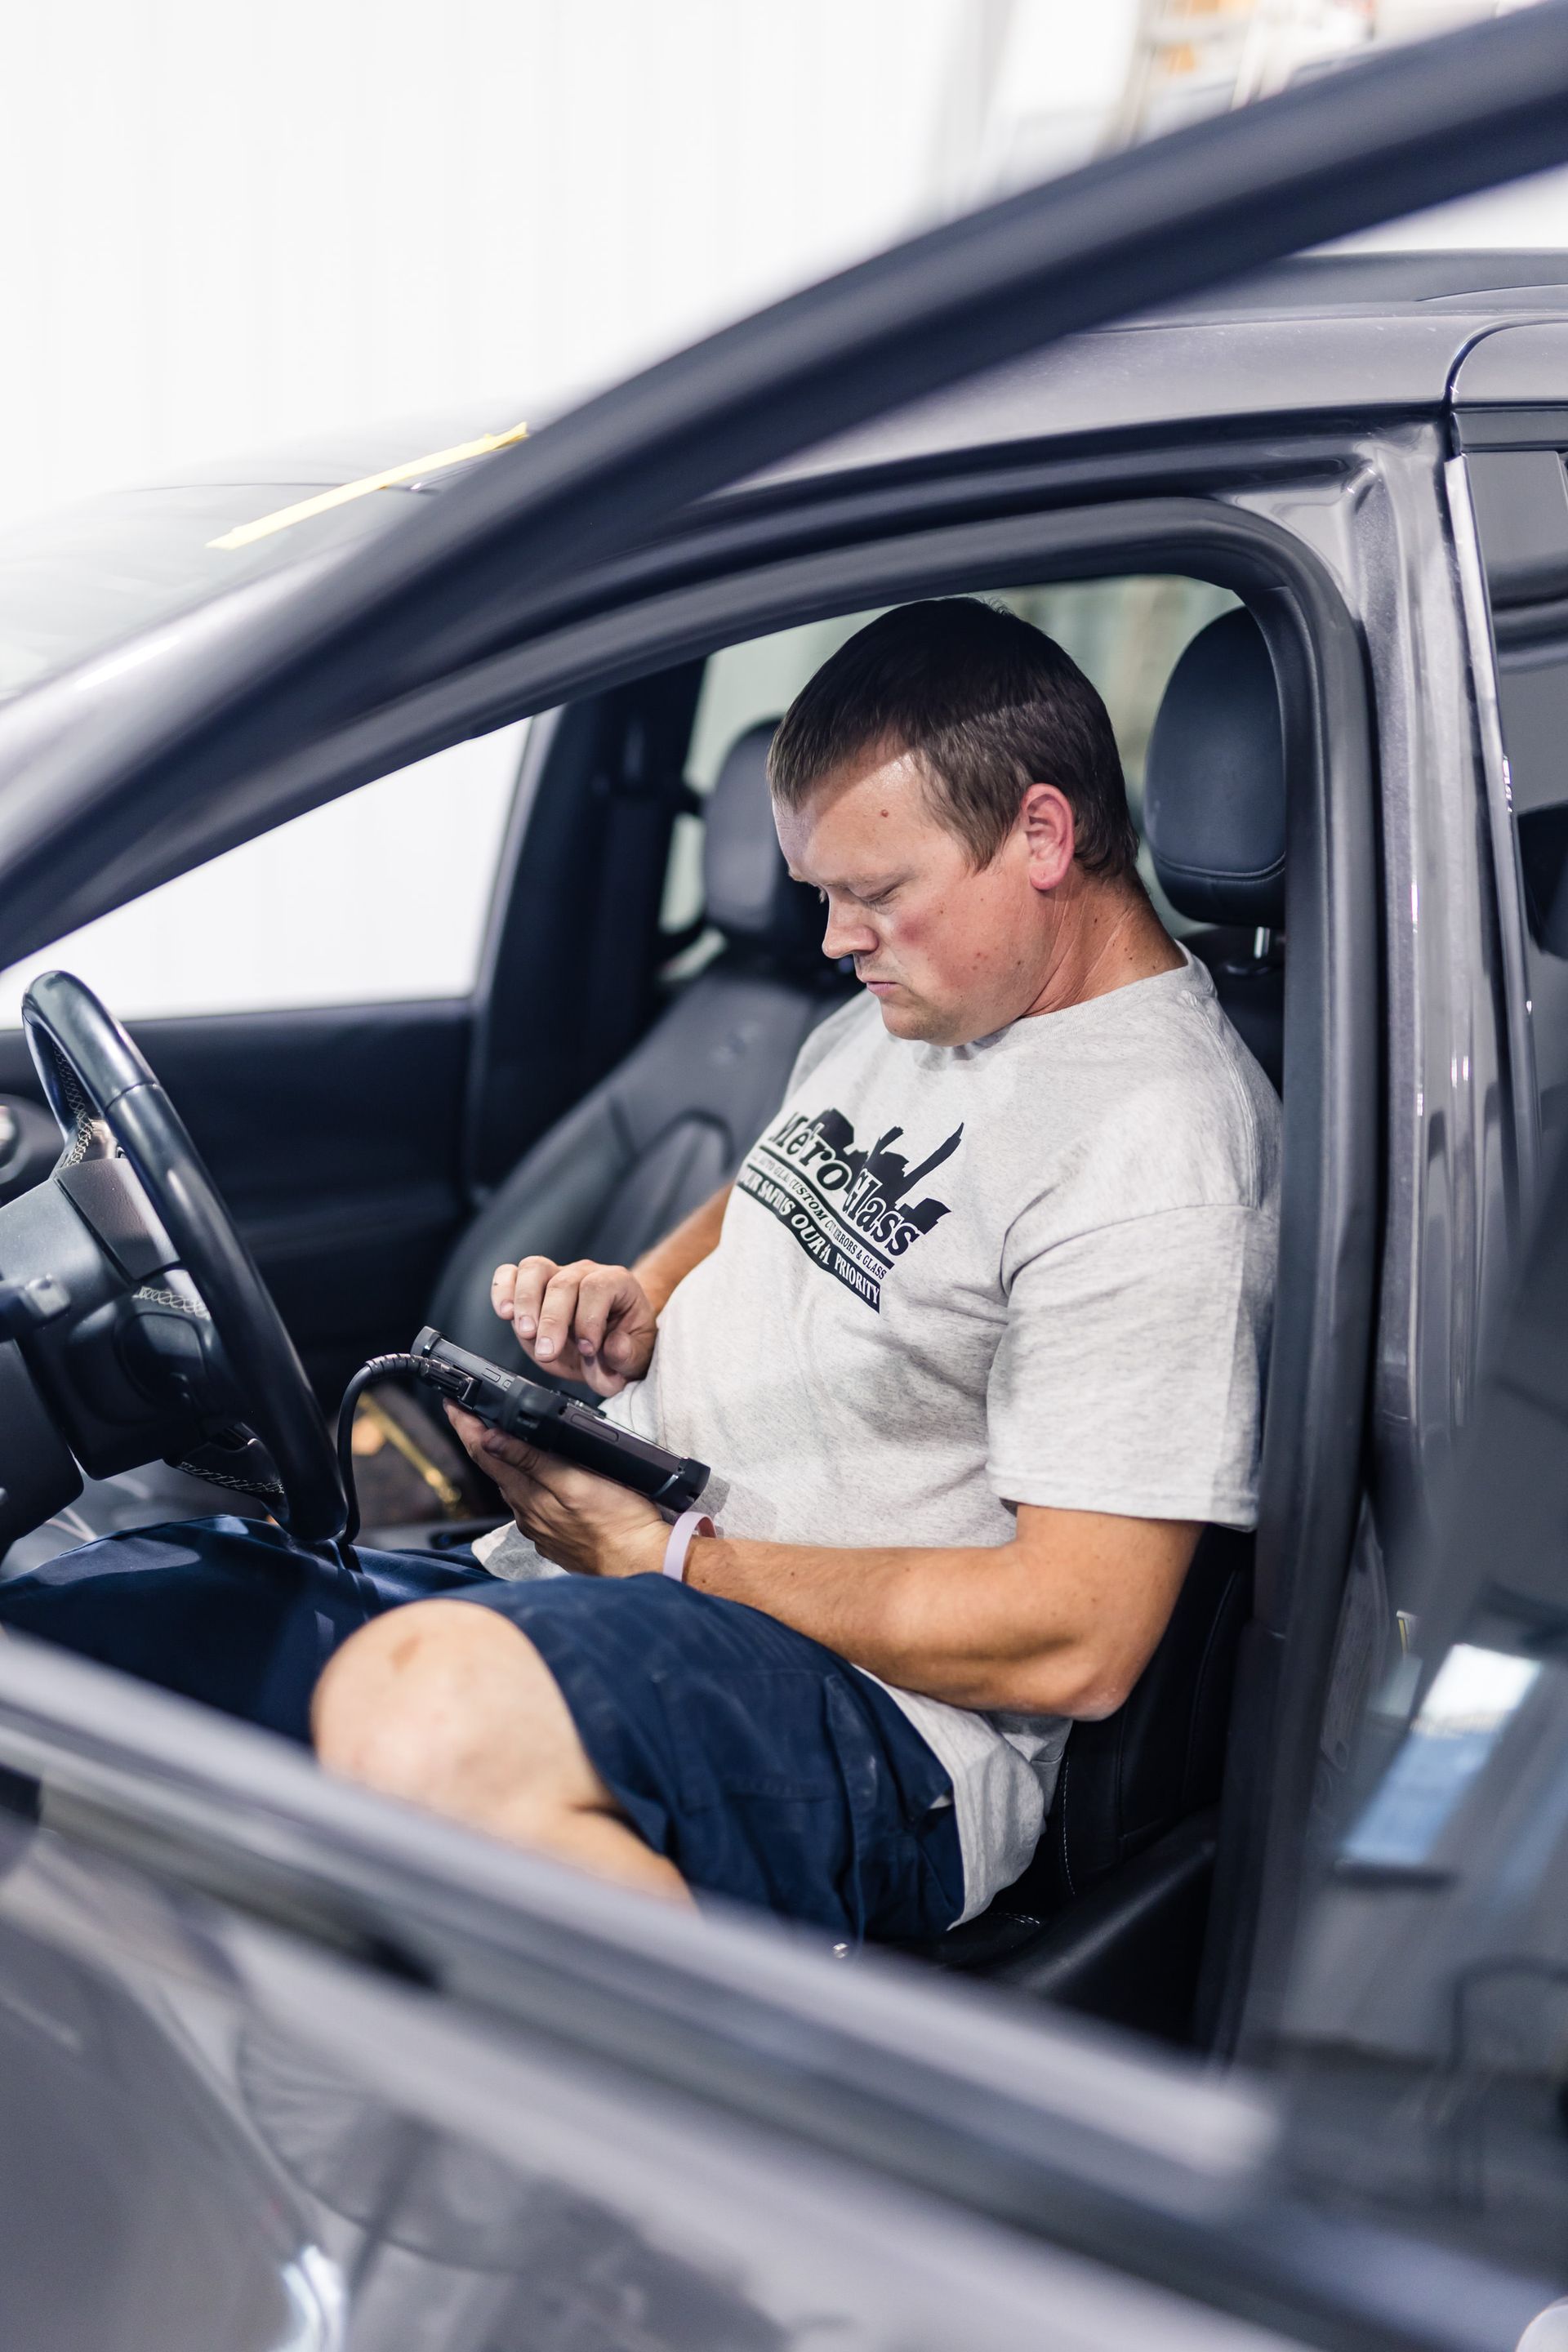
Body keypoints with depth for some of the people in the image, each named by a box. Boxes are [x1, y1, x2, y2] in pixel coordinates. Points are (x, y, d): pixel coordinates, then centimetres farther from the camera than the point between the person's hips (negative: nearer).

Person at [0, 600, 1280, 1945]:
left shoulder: (1154, 1148, -15)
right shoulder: (908, 1010, 14)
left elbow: (1076, 1644, -19)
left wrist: (665, 1558, -15)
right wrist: (639, 1304, 9)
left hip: (884, 1721, -8)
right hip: (581, 1584, 8)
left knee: (425, 1721, -40)